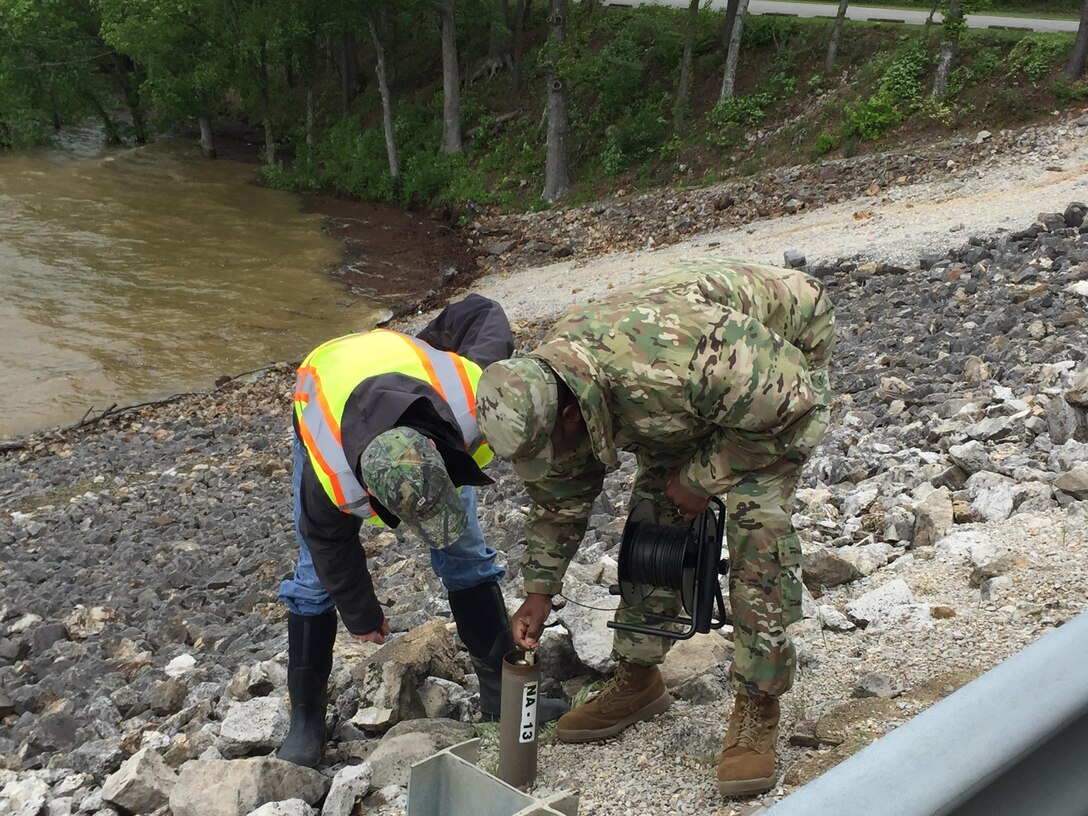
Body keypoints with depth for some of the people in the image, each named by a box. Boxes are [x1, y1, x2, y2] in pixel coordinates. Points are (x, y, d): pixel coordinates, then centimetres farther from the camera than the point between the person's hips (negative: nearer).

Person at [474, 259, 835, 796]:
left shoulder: (661, 360, -45)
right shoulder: (539, 390, -18)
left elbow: (781, 400, -31)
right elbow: (558, 493, 0)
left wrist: (703, 478, -22)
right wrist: (538, 592, 0)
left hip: (784, 361, -7)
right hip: (695, 399, 7)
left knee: (756, 519, -21)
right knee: (652, 514, 0)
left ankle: (758, 704, -9)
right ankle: (637, 678, 16)